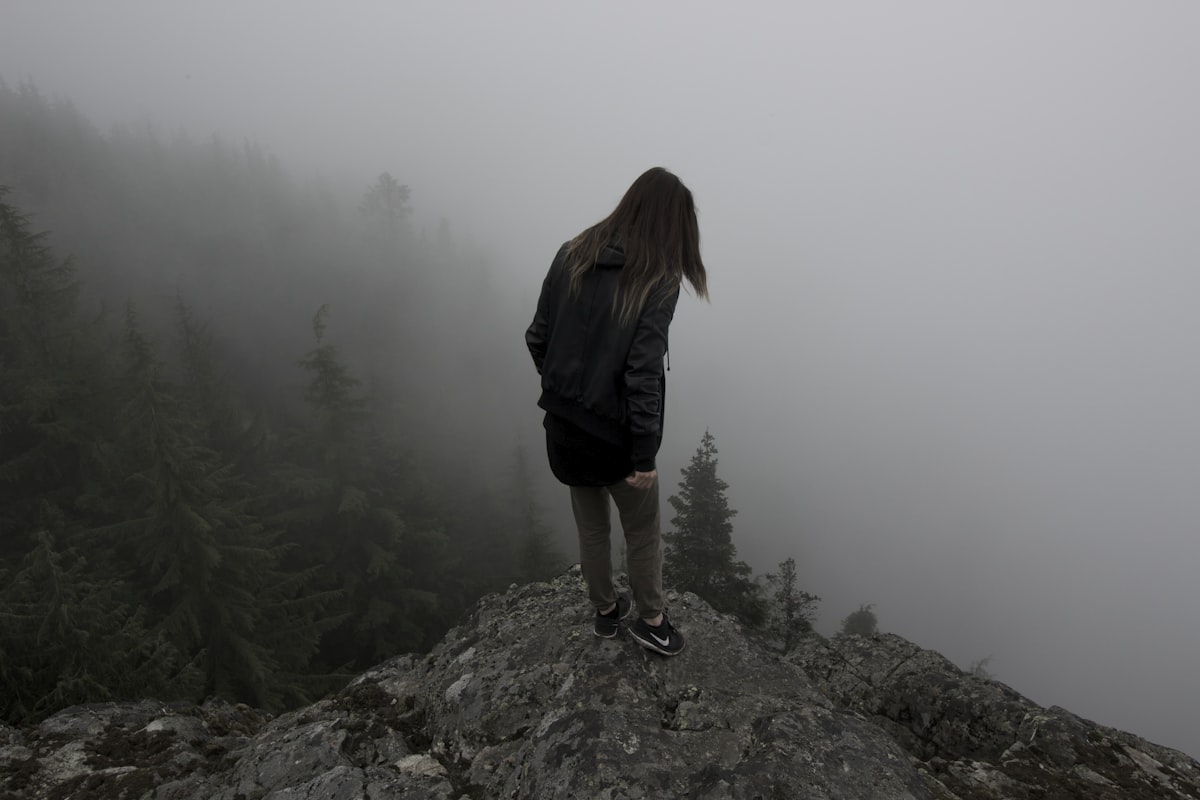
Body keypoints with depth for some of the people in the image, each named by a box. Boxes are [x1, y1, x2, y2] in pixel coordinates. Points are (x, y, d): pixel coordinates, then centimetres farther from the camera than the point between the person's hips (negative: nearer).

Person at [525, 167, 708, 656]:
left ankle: (606, 611, 44)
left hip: (564, 427, 5)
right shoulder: (658, 279, -16)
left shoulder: (571, 256, -2)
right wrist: (644, 455, -14)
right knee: (643, 533, 19)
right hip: (615, 435, -5)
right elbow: (643, 374, -21)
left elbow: (537, 338, 0)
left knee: (591, 527, 23)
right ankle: (651, 621, 38)